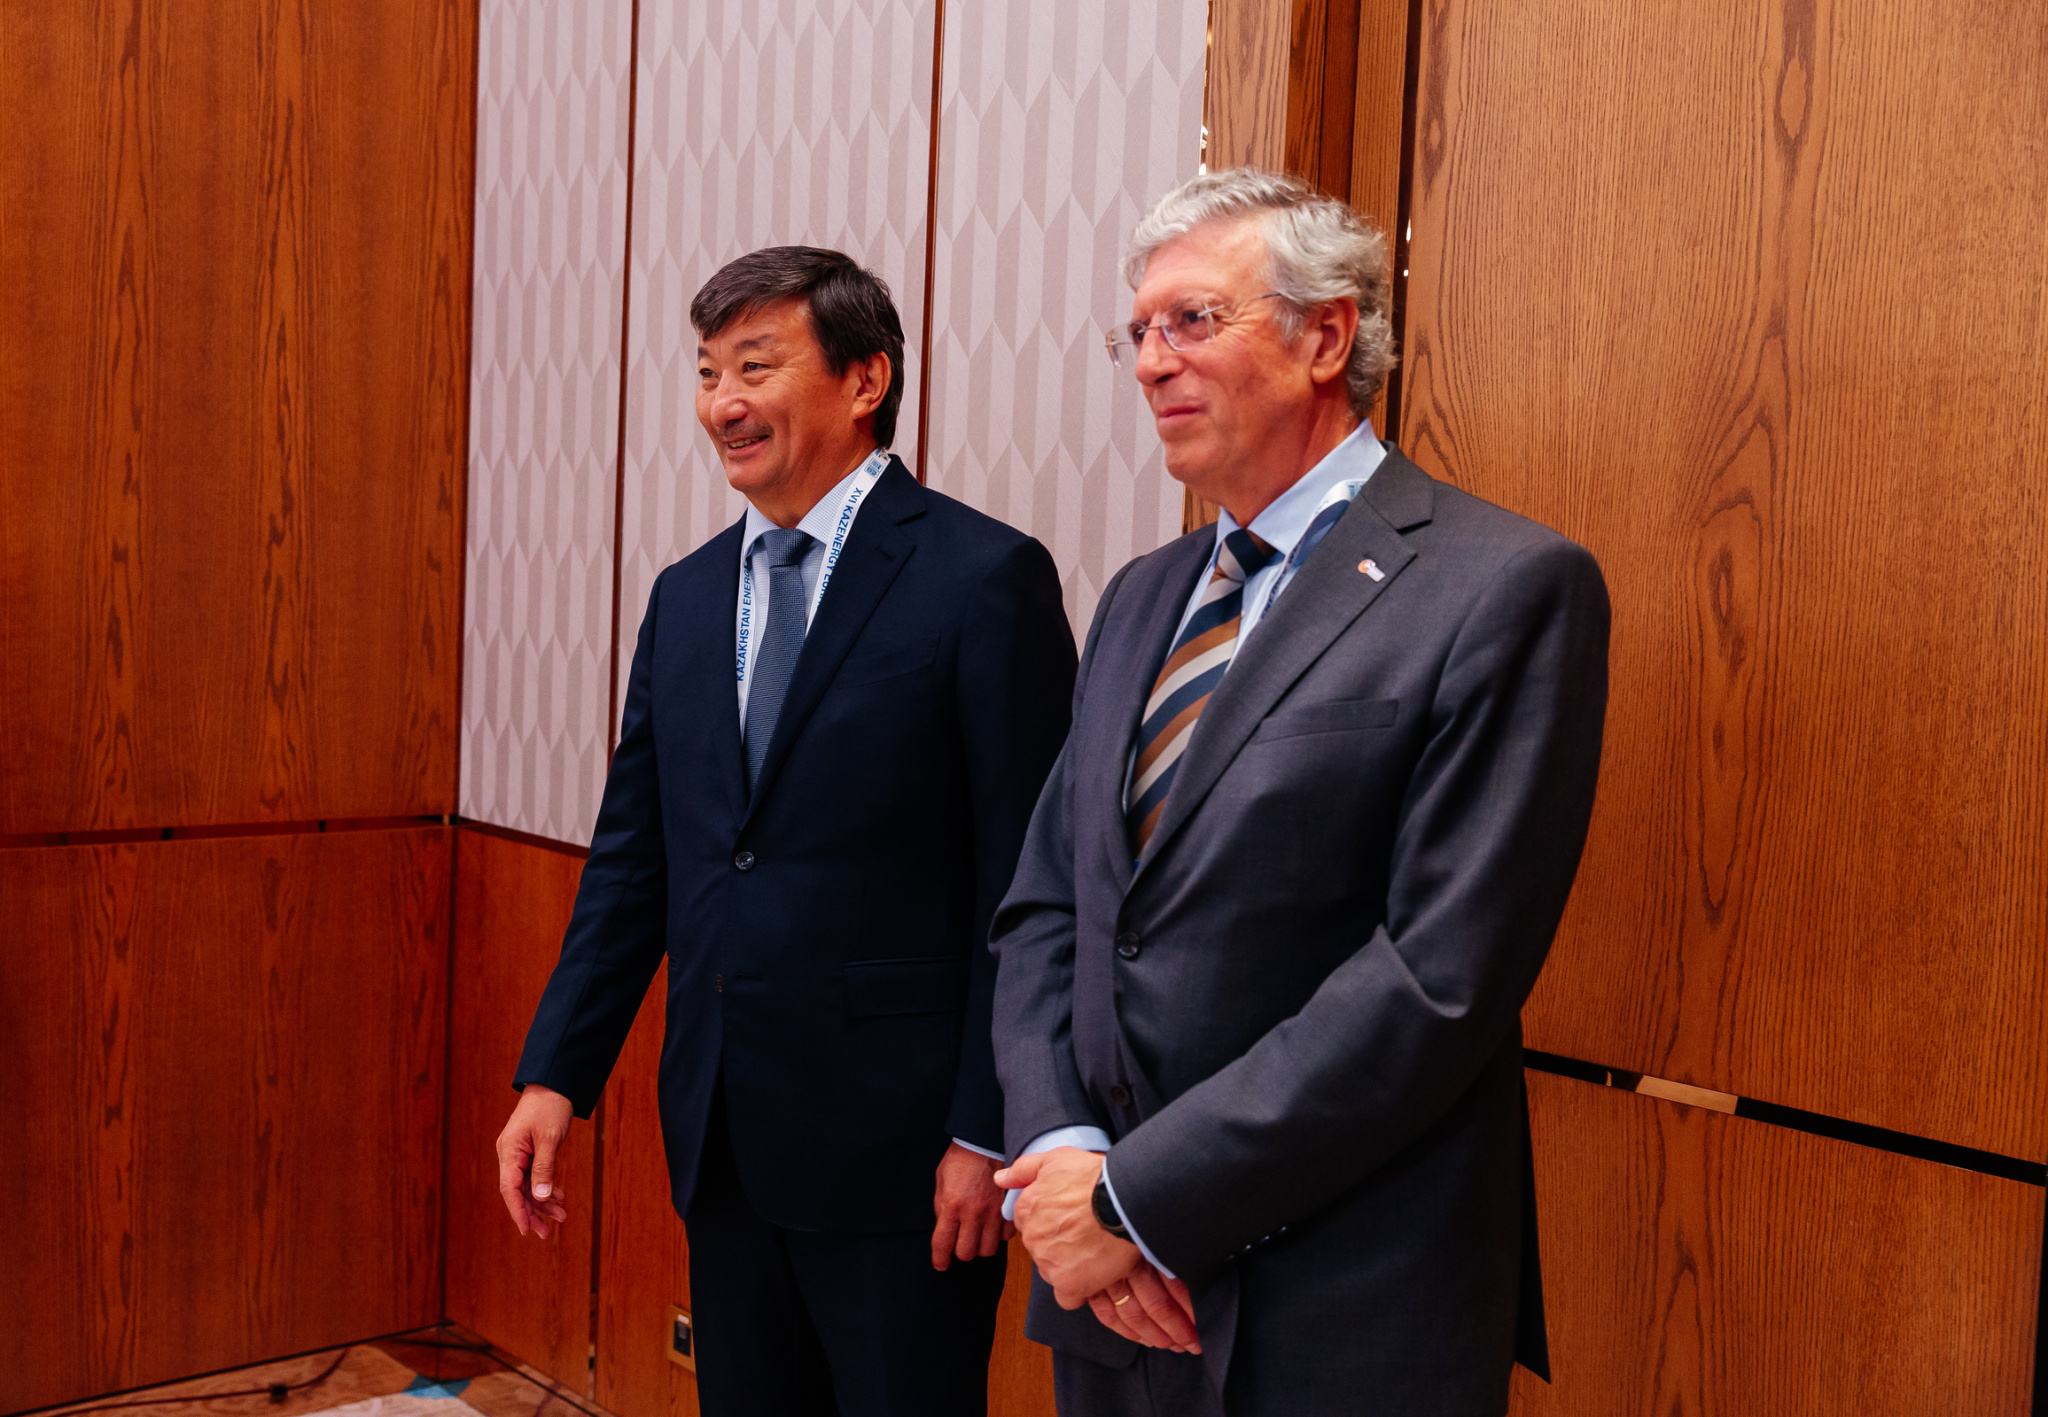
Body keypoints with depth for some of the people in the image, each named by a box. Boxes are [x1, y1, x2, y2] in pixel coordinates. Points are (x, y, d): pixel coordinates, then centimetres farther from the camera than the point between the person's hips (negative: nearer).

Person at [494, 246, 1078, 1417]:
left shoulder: (986, 579, -10)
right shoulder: (688, 596, 10)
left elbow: (1026, 881, -12)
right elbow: (633, 857, 13)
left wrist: (987, 1134, -14)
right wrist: (556, 1074, 7)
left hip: (897, 1142, -6)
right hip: (723, 1138, 6)